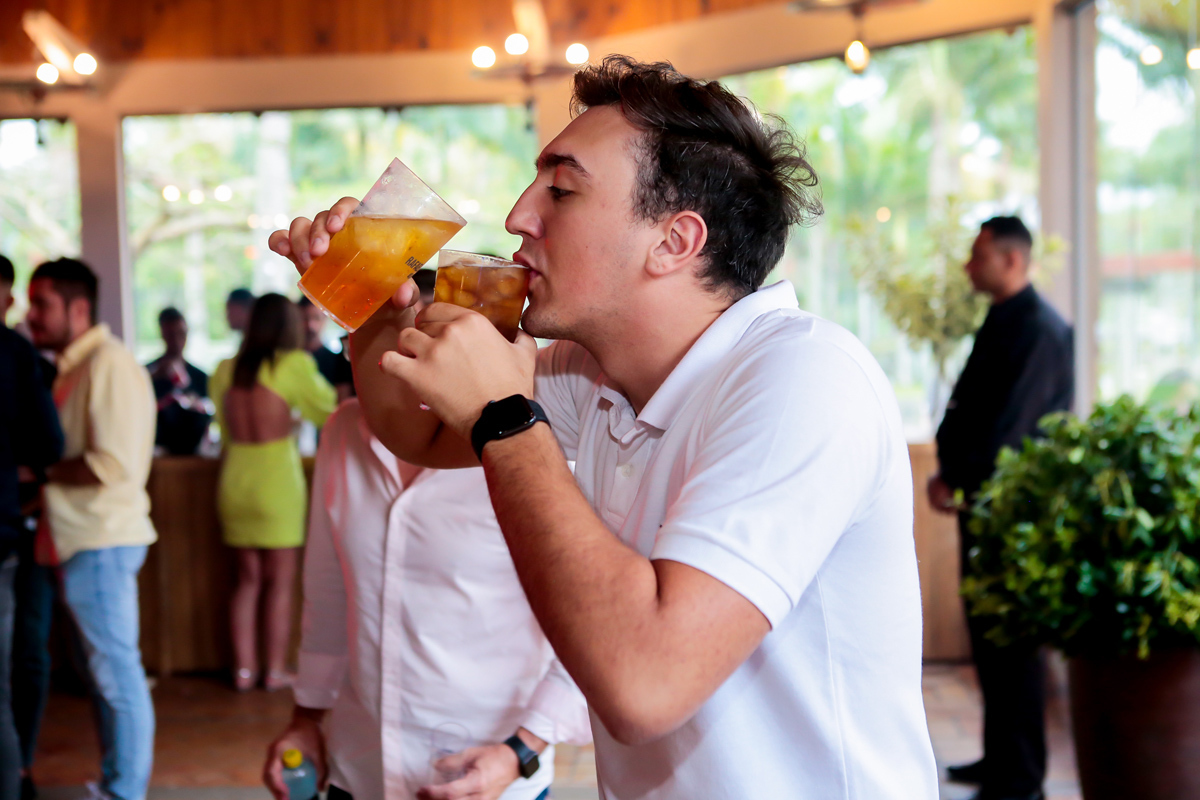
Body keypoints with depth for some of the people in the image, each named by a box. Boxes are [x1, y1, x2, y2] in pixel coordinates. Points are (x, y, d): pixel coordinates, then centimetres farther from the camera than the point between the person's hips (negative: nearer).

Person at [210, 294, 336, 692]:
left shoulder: (225, 370, 3)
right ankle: (276, 670, 9)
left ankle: (243, 668, 15)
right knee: (280, 582, 5)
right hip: (277, 477, -5)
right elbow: (327, 409, 4)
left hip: (234, 477, 5)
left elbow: (225, 431, 13)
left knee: (248, 578, 14)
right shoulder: (293, 365, -10)